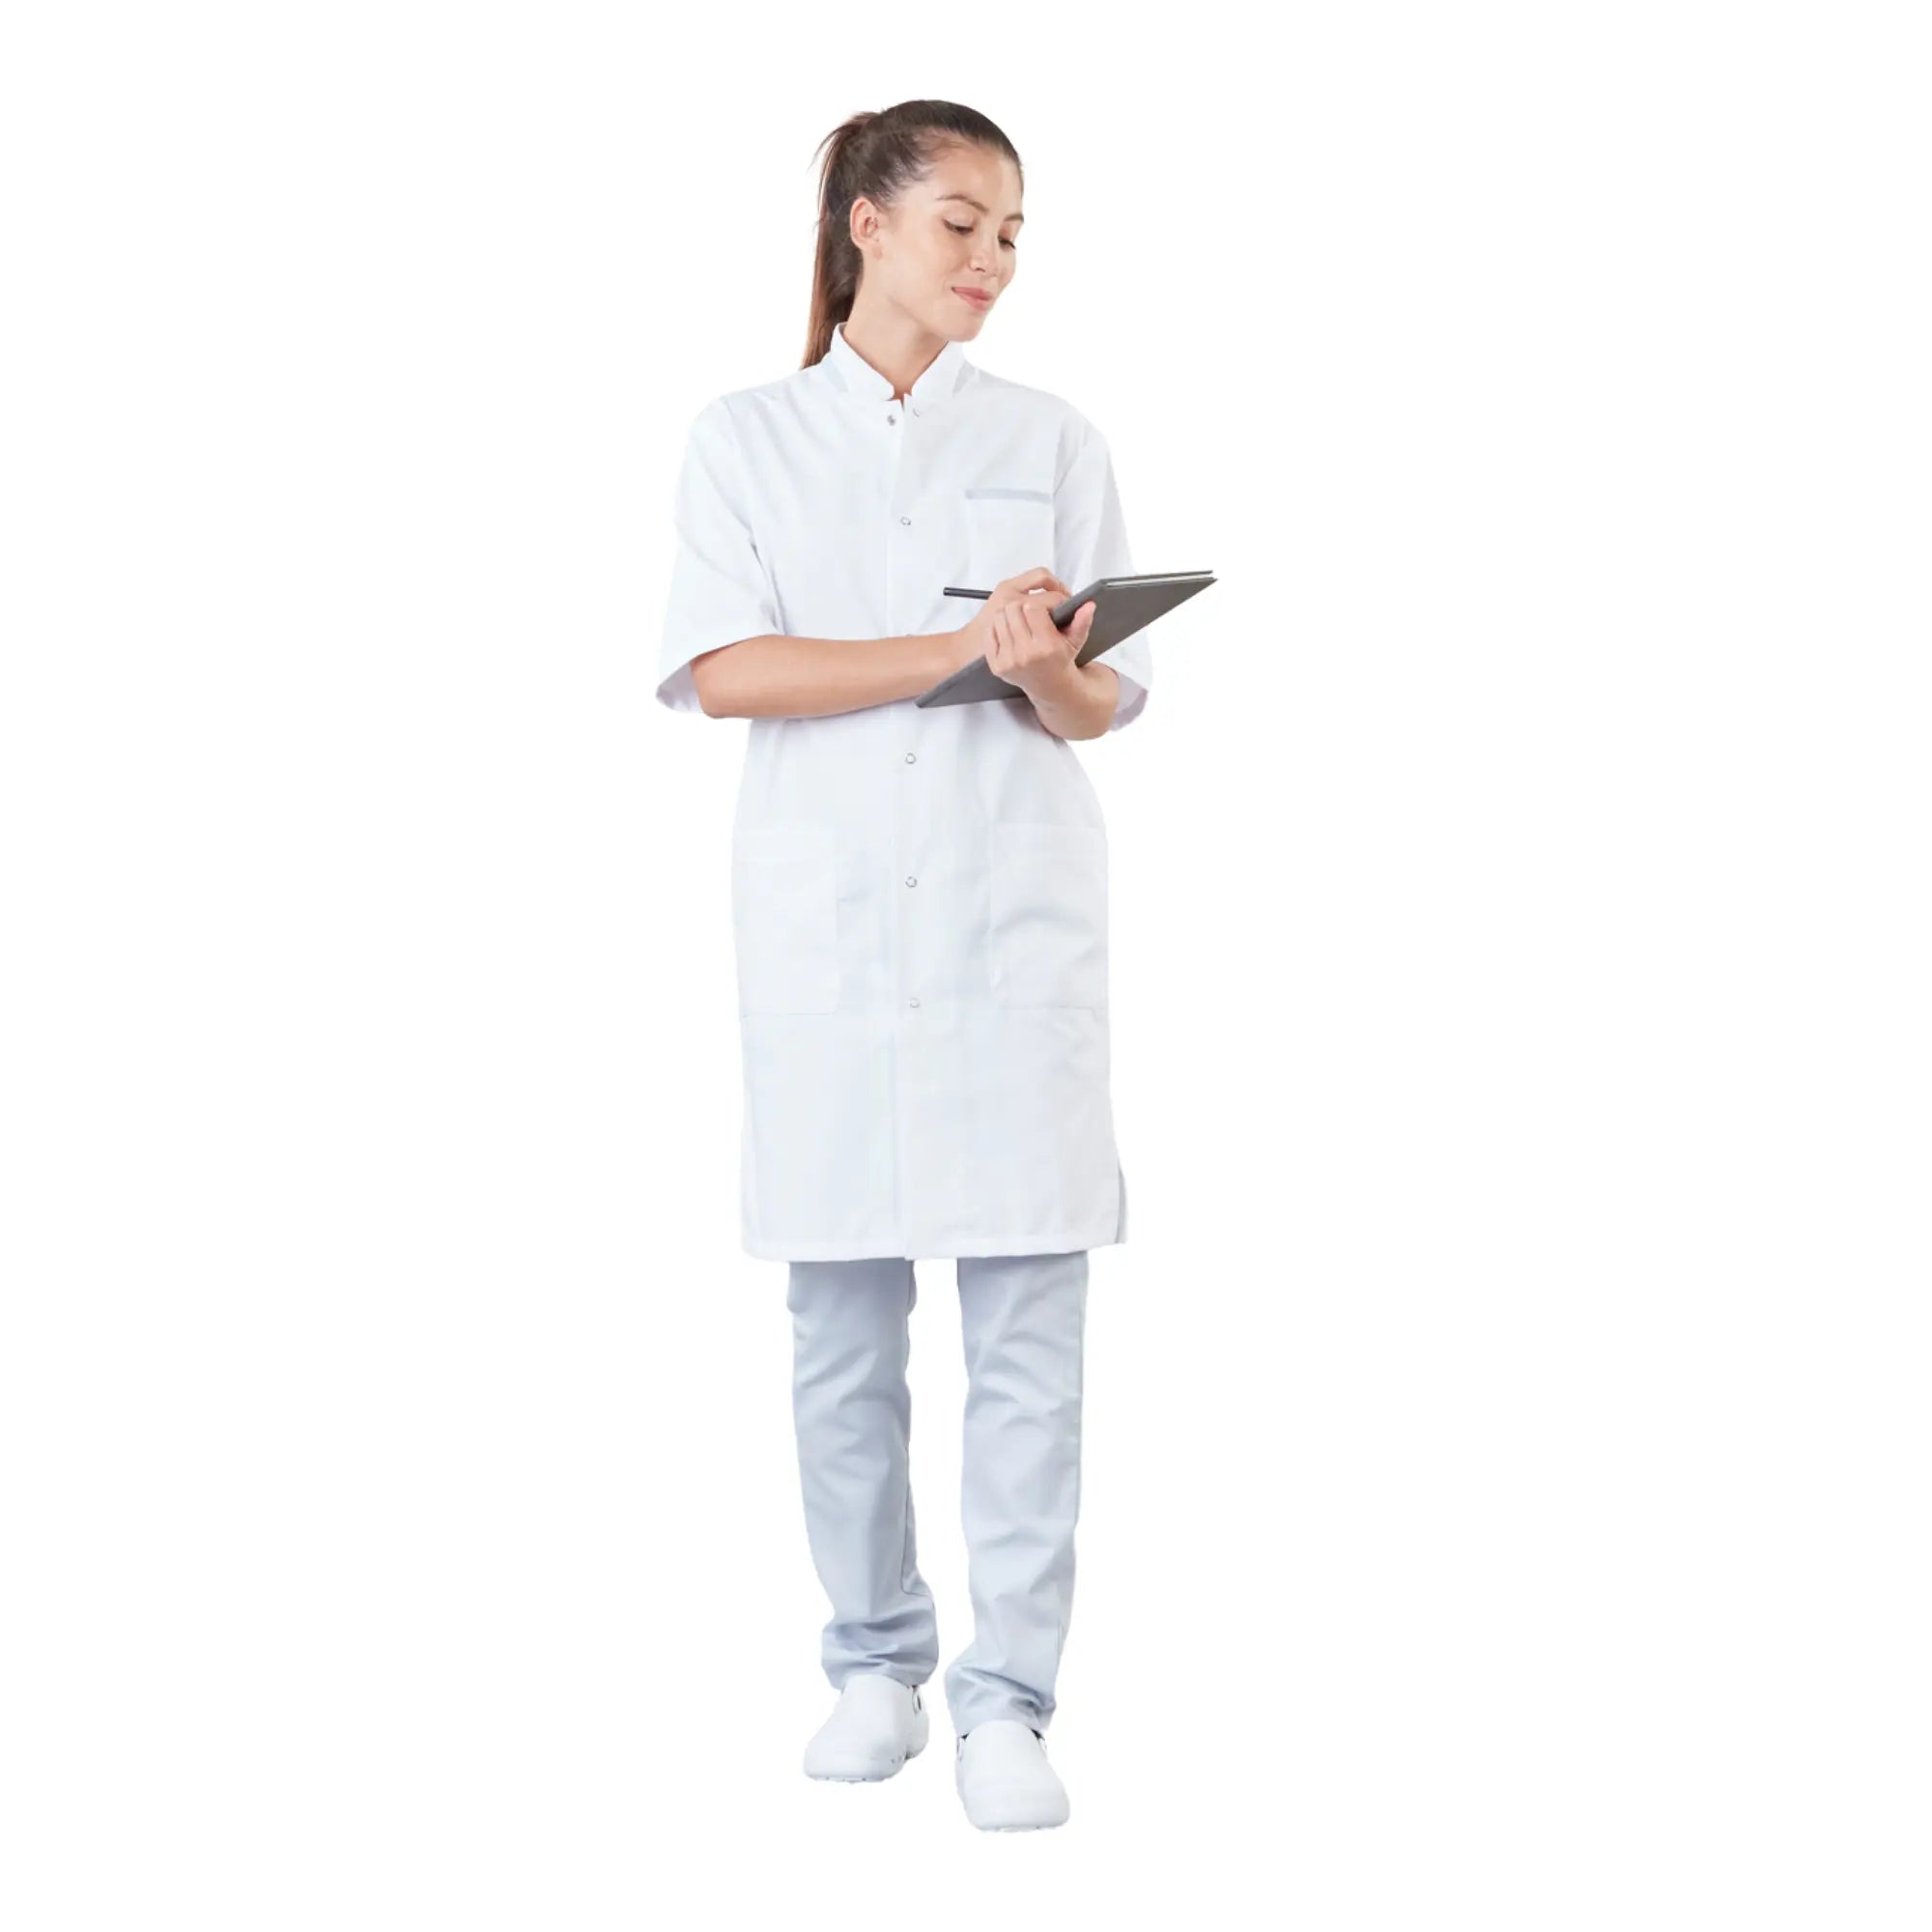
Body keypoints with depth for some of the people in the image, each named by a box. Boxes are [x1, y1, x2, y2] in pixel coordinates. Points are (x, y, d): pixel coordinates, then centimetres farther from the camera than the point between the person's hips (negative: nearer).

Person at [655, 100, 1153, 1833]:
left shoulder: (1055, 442, 11)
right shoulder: (747, 440, 8)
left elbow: (1104, 703, 7)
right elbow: (725, 671, -6)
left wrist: (1051, 671, -18)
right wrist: (963, 647, -15)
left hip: (1020, 912, 1)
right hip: (828, 911, 0)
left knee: (1029, 1322, -4)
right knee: (843, 1327, 4)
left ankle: (1008, 1696, 3)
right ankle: (877, 1659, 19)